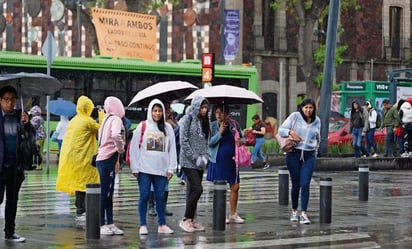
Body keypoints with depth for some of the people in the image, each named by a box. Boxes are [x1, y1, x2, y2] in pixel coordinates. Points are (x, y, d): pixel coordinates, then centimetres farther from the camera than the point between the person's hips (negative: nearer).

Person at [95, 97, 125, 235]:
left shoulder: (106, 119, 16)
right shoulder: (116, 119, -10)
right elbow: (116, 135, -29)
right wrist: (121, 149, -12)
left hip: (103, 158, 9)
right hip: (108, 160, -9)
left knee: (108, 194, 11)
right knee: (105, 193, -4)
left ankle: (109, 224, 15)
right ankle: (101, 225, -1)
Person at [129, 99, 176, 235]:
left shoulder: (168, 128, 8)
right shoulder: (142, 126, 1)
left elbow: (172, 149, 7)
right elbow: (134, 147, 0)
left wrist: (171, 168, 1)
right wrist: (135, 168, -4)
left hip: (161, 170, 2)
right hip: (144, 169, -2)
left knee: (160, 197, 4)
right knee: (144, 196, 0)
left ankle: (162, 224, 13)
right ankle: (143, 225, 6)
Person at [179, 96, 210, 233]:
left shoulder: (204, 121, 14)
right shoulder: (187, 119, -8)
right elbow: (184, 142, -12)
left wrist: (205, 156, 1)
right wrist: (195, 157, -14)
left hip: (200, 163, 7)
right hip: (188, 162, -7)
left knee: (193, 191, 9)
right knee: (197, 189, -14)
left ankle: (191, 220, 13)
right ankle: (185, 220, -7)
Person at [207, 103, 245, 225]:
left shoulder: (234, 124, 5)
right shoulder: (212, 126, -1)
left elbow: (242, 139, 14)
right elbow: (209, 143, -7)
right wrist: (220, 133, -16)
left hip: (232, 160, 3)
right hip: (218, 160, -3)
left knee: (235, 187, 4)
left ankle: (233, 214, 15)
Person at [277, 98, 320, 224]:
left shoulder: (317, 121, 9)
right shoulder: (295, 116, -1)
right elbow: (281, 130, 0)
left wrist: (315, 153, 16)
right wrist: (290, 132, -19)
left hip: (309, 156, 1)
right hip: (294, 154, -1)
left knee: (305, 185, -8)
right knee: (296, 184, 6)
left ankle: (304, 214, -8)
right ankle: (294, 211, 22)